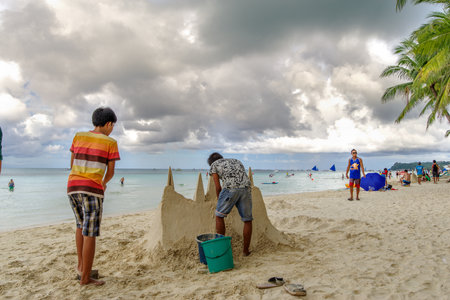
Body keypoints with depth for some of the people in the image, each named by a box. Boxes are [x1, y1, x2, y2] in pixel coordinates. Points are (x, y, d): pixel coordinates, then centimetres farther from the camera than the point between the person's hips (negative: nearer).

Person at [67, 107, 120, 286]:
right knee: (90, 234, 0)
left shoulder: (79, 137, 11)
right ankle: (85, 277, 6)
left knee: (81, 224, 25)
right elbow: (111, 171, 0)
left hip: (73, 186, 6)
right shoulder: (110, 142, -1)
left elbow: (72, 165, 16)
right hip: (92, 189, -6)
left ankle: (81, 265, 25)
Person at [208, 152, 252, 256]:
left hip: (230, 188, -4)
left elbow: (218, 187, 14)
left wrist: (219, 200, 29)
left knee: (219, 215, 15)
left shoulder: (214, 165, 23)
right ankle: (246, 250, 22)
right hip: (246, 188, 4)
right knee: (247, 220, 15)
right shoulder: (237, 161, 36)